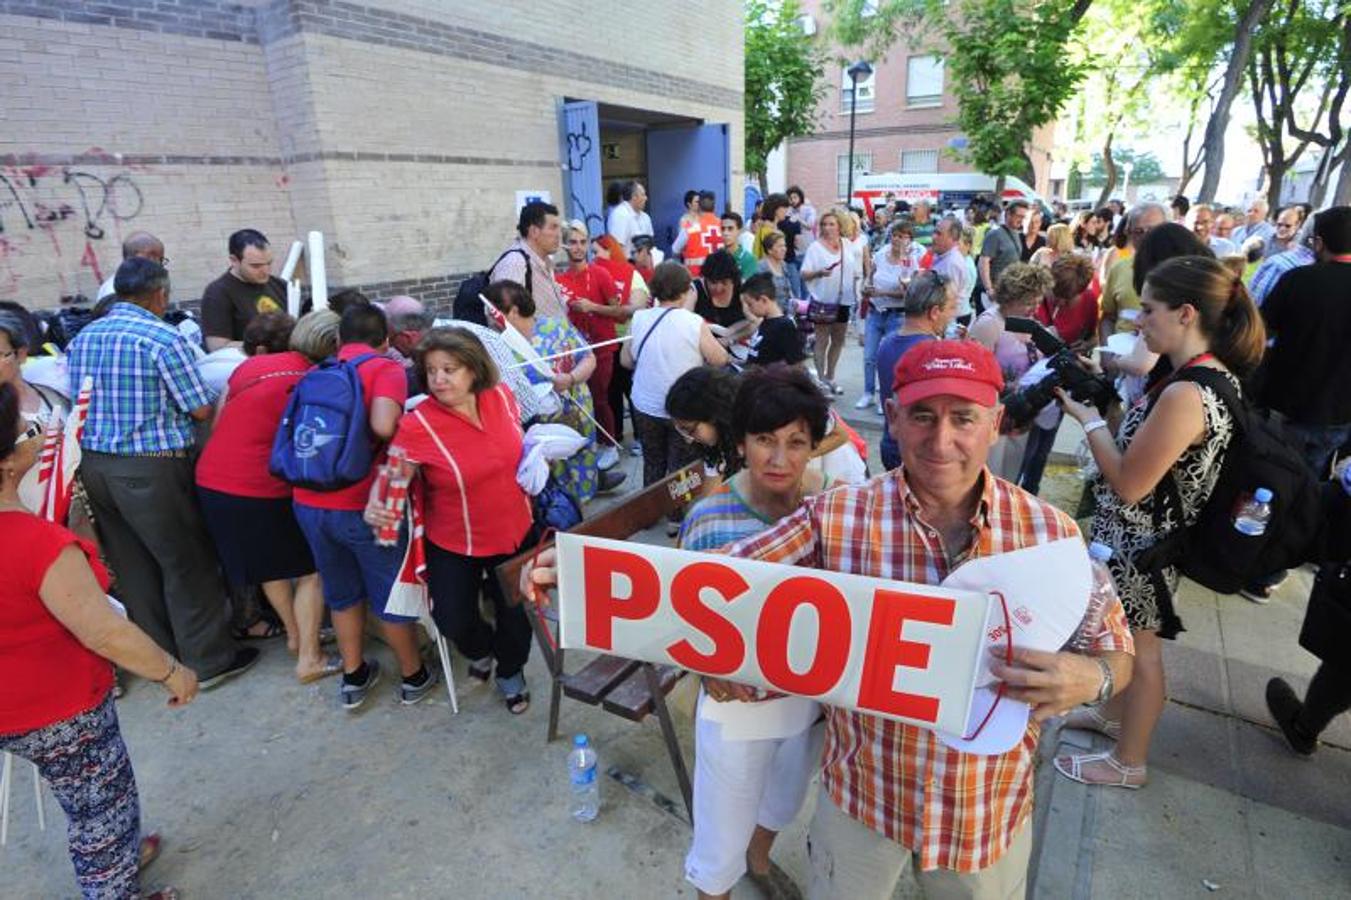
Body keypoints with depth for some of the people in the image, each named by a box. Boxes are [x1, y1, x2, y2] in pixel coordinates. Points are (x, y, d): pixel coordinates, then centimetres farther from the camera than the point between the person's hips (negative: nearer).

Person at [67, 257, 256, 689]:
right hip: (150, 467, -7)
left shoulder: (82, 337, 9)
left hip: (93, 462, 7)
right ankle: (208, 660, 13)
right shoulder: (164, 338, -14)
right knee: (187, 564, 4)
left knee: (132, 565, 16)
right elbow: (201, 410, -12)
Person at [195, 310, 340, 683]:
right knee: (312, 570, 8)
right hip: (258, 491, -8)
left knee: (270, 564, 25)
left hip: (210, 480, 8)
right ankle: (309, 659, 11)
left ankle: (295, 634, 40)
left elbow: (217, 422, 11)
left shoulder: (250, 365, 5)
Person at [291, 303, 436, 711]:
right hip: (362, 505, -5)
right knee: (391, 593, 13)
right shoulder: (386, 368, -5)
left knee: (341, 592, 23)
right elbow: (384, 426, -23)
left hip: (308, 504, 5)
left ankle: (353, 678, 37)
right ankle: (414, 677, 31)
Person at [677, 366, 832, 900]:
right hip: (738, 700, -4)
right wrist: (713, 671, -28)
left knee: (786, 799, 32)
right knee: (723, 837, 15)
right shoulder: (709, 519, -23)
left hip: (814, 692, 4)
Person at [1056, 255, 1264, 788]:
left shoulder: (1186, 394, -30)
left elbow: (1128, 484, -26)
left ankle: (1128, 762, 31)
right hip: (1137, 534, 9)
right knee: (1122, 636, 26)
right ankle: (1113, 715, 48)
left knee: (1139, 647, 10)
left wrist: (1087, 414, -18)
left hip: (1141, 541, -9)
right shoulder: (1214, 375, 1)